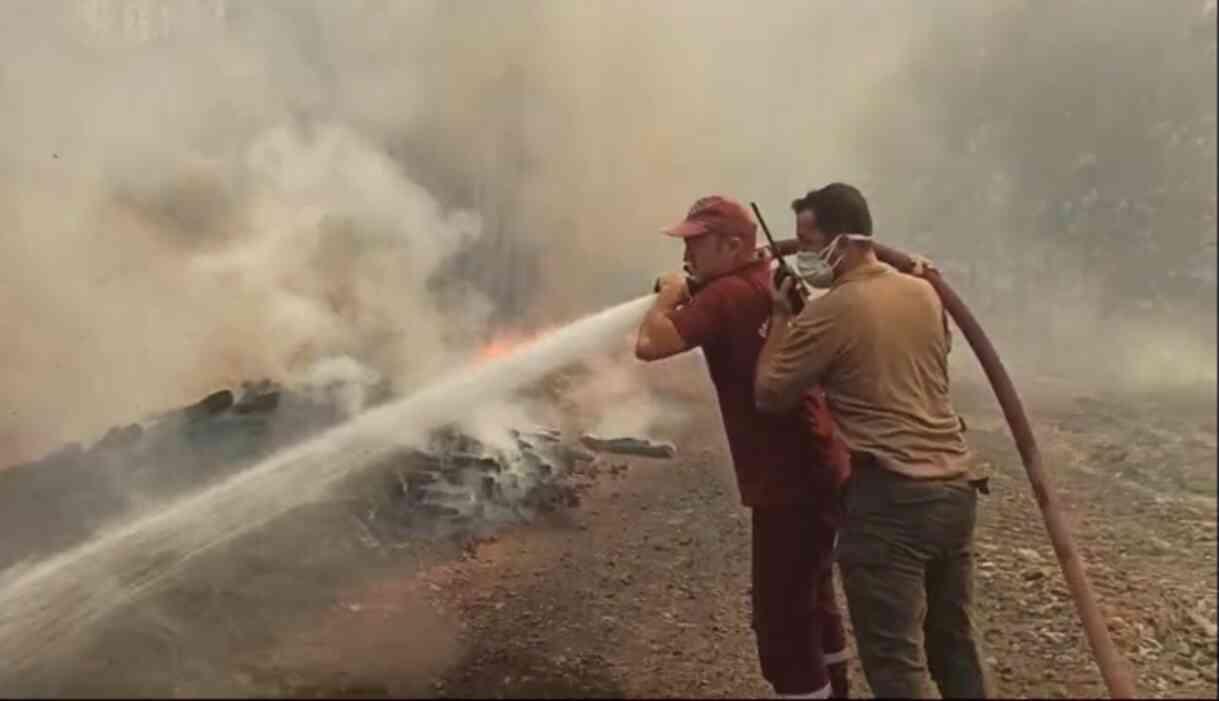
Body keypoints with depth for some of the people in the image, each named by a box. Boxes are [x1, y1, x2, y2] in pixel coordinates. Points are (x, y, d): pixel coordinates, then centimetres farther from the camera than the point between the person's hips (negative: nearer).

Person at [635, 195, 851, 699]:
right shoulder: (773, 286, 10)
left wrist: (669, 296, -7)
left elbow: (649, 346, -25)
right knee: (811, 600, 26)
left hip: (790, 484, -10)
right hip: (822, 471, 10)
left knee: (782, 621, 0)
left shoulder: (727, 294, -18)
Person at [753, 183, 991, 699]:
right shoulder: (924, 293, 9)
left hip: (889, 497, -8)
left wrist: (781, 317, 4)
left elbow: (768, 396, -7)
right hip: (955, 486, 8)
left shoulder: (830, 313, -12)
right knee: (954, 638, 21)